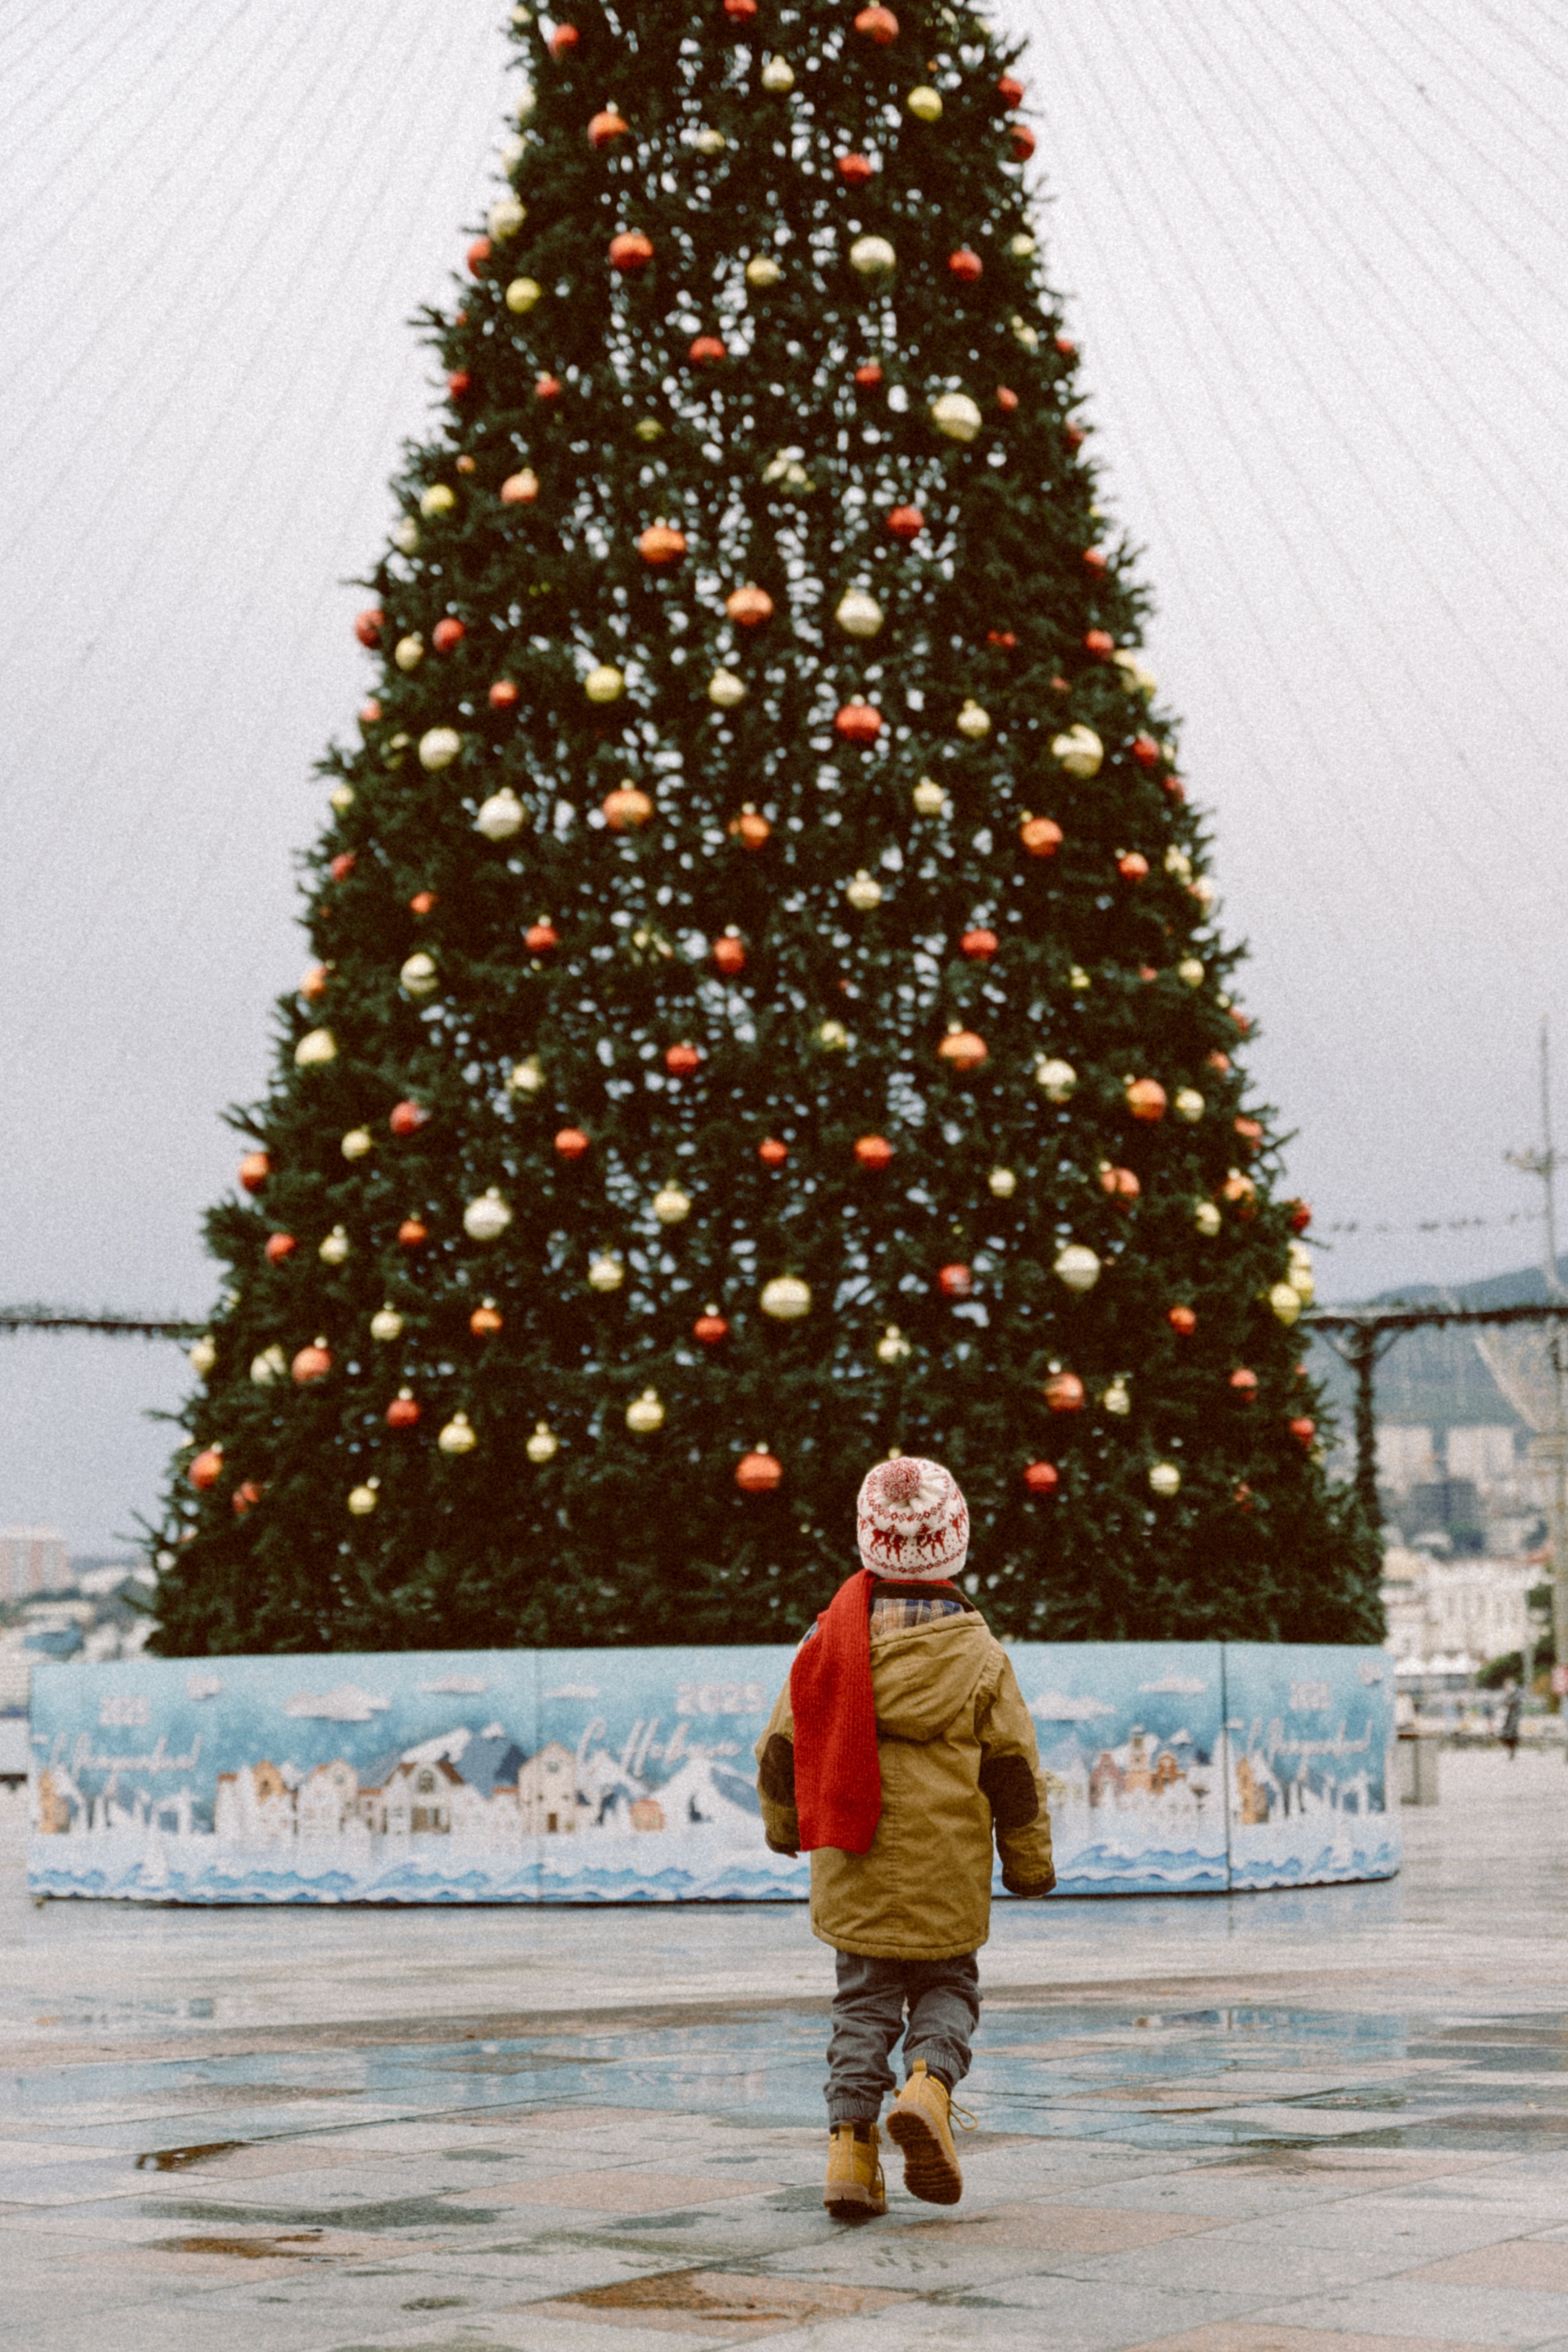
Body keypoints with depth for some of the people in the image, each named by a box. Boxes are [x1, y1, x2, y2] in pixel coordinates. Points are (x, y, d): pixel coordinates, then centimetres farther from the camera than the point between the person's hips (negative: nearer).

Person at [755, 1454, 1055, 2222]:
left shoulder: (832, 1640, -1)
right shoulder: (979, 1655, -6)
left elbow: (782, 1748, 8)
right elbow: (1013, 1769, -1)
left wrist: (785, 1825, 27)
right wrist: (1030, 1862, 12)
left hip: (854, 1872, 2)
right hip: (948, 1872, -2)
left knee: (863, 2001, 11)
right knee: (947, 1990, 14)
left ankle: (851, 2144, -1)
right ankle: (928, 2088, -14)